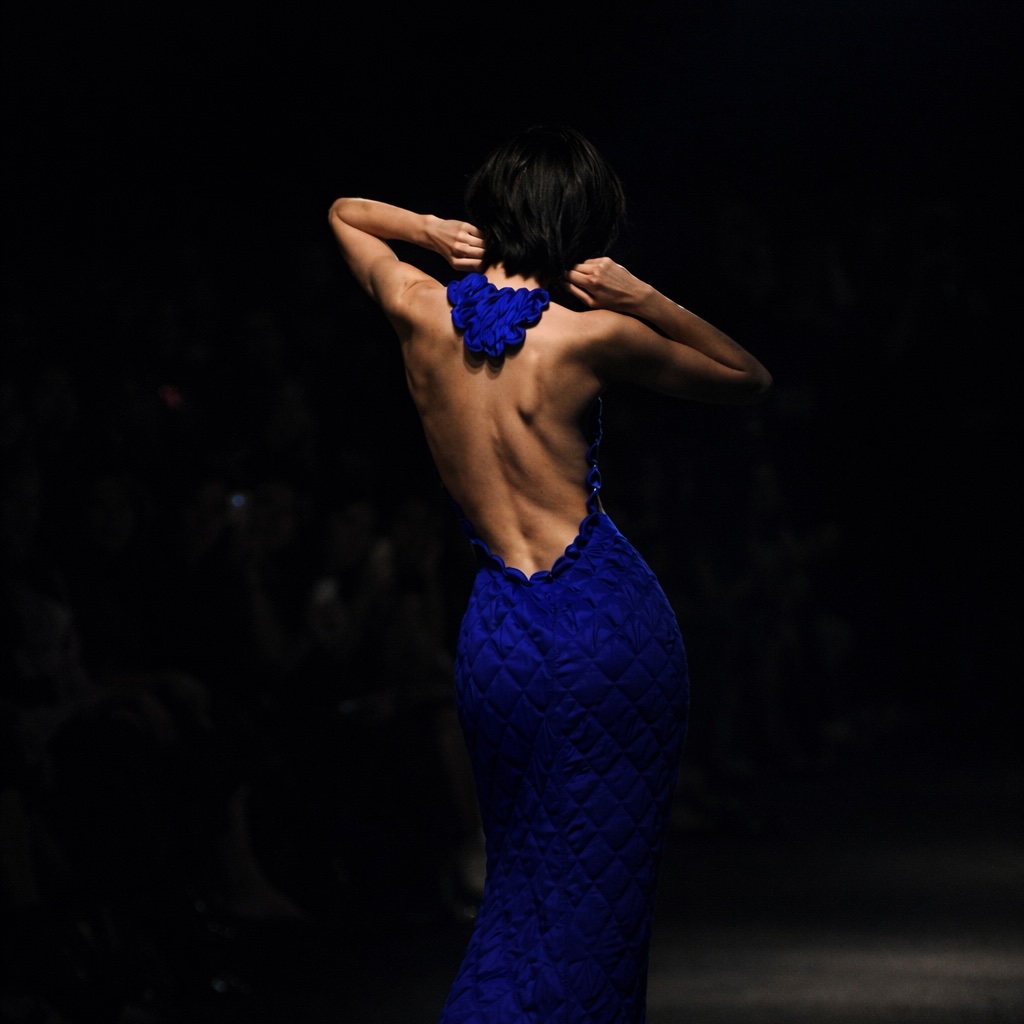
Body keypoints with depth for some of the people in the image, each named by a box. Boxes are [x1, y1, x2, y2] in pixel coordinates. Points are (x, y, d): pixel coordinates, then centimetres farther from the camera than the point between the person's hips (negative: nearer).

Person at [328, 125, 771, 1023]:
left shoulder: (419, 311, 0)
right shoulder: (590, 335, -10)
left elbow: (345, 213, 22)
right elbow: (750, 380, 5)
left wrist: (437, 234, 4)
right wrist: (643, 299, -6)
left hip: (498, 632, 4)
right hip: (609, 616, -4)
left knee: (524, 879, 16)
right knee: (599, 888, 5)